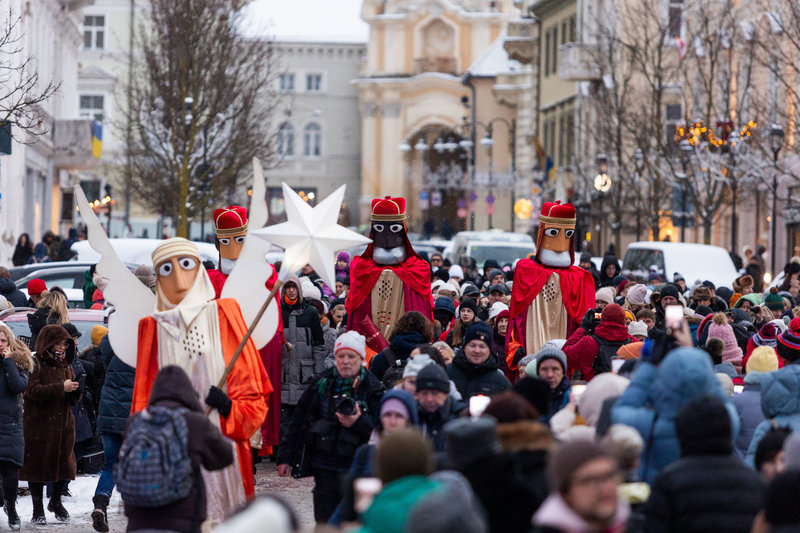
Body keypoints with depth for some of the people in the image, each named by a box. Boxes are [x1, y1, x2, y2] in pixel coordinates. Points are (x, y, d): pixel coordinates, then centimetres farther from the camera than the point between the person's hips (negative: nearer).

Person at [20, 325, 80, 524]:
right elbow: (33, 391, -19)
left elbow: (73, 398, 20)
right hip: (39, 423, -6)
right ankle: (38, 509, 9)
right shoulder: (35, 364, -6)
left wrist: (75, 391, -4)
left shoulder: (65, 365, 15)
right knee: (37, 464, -1)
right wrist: (61, 388, -24)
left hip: (64, 423, 6)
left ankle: (56, 501, 30)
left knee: (64, 461, 8)